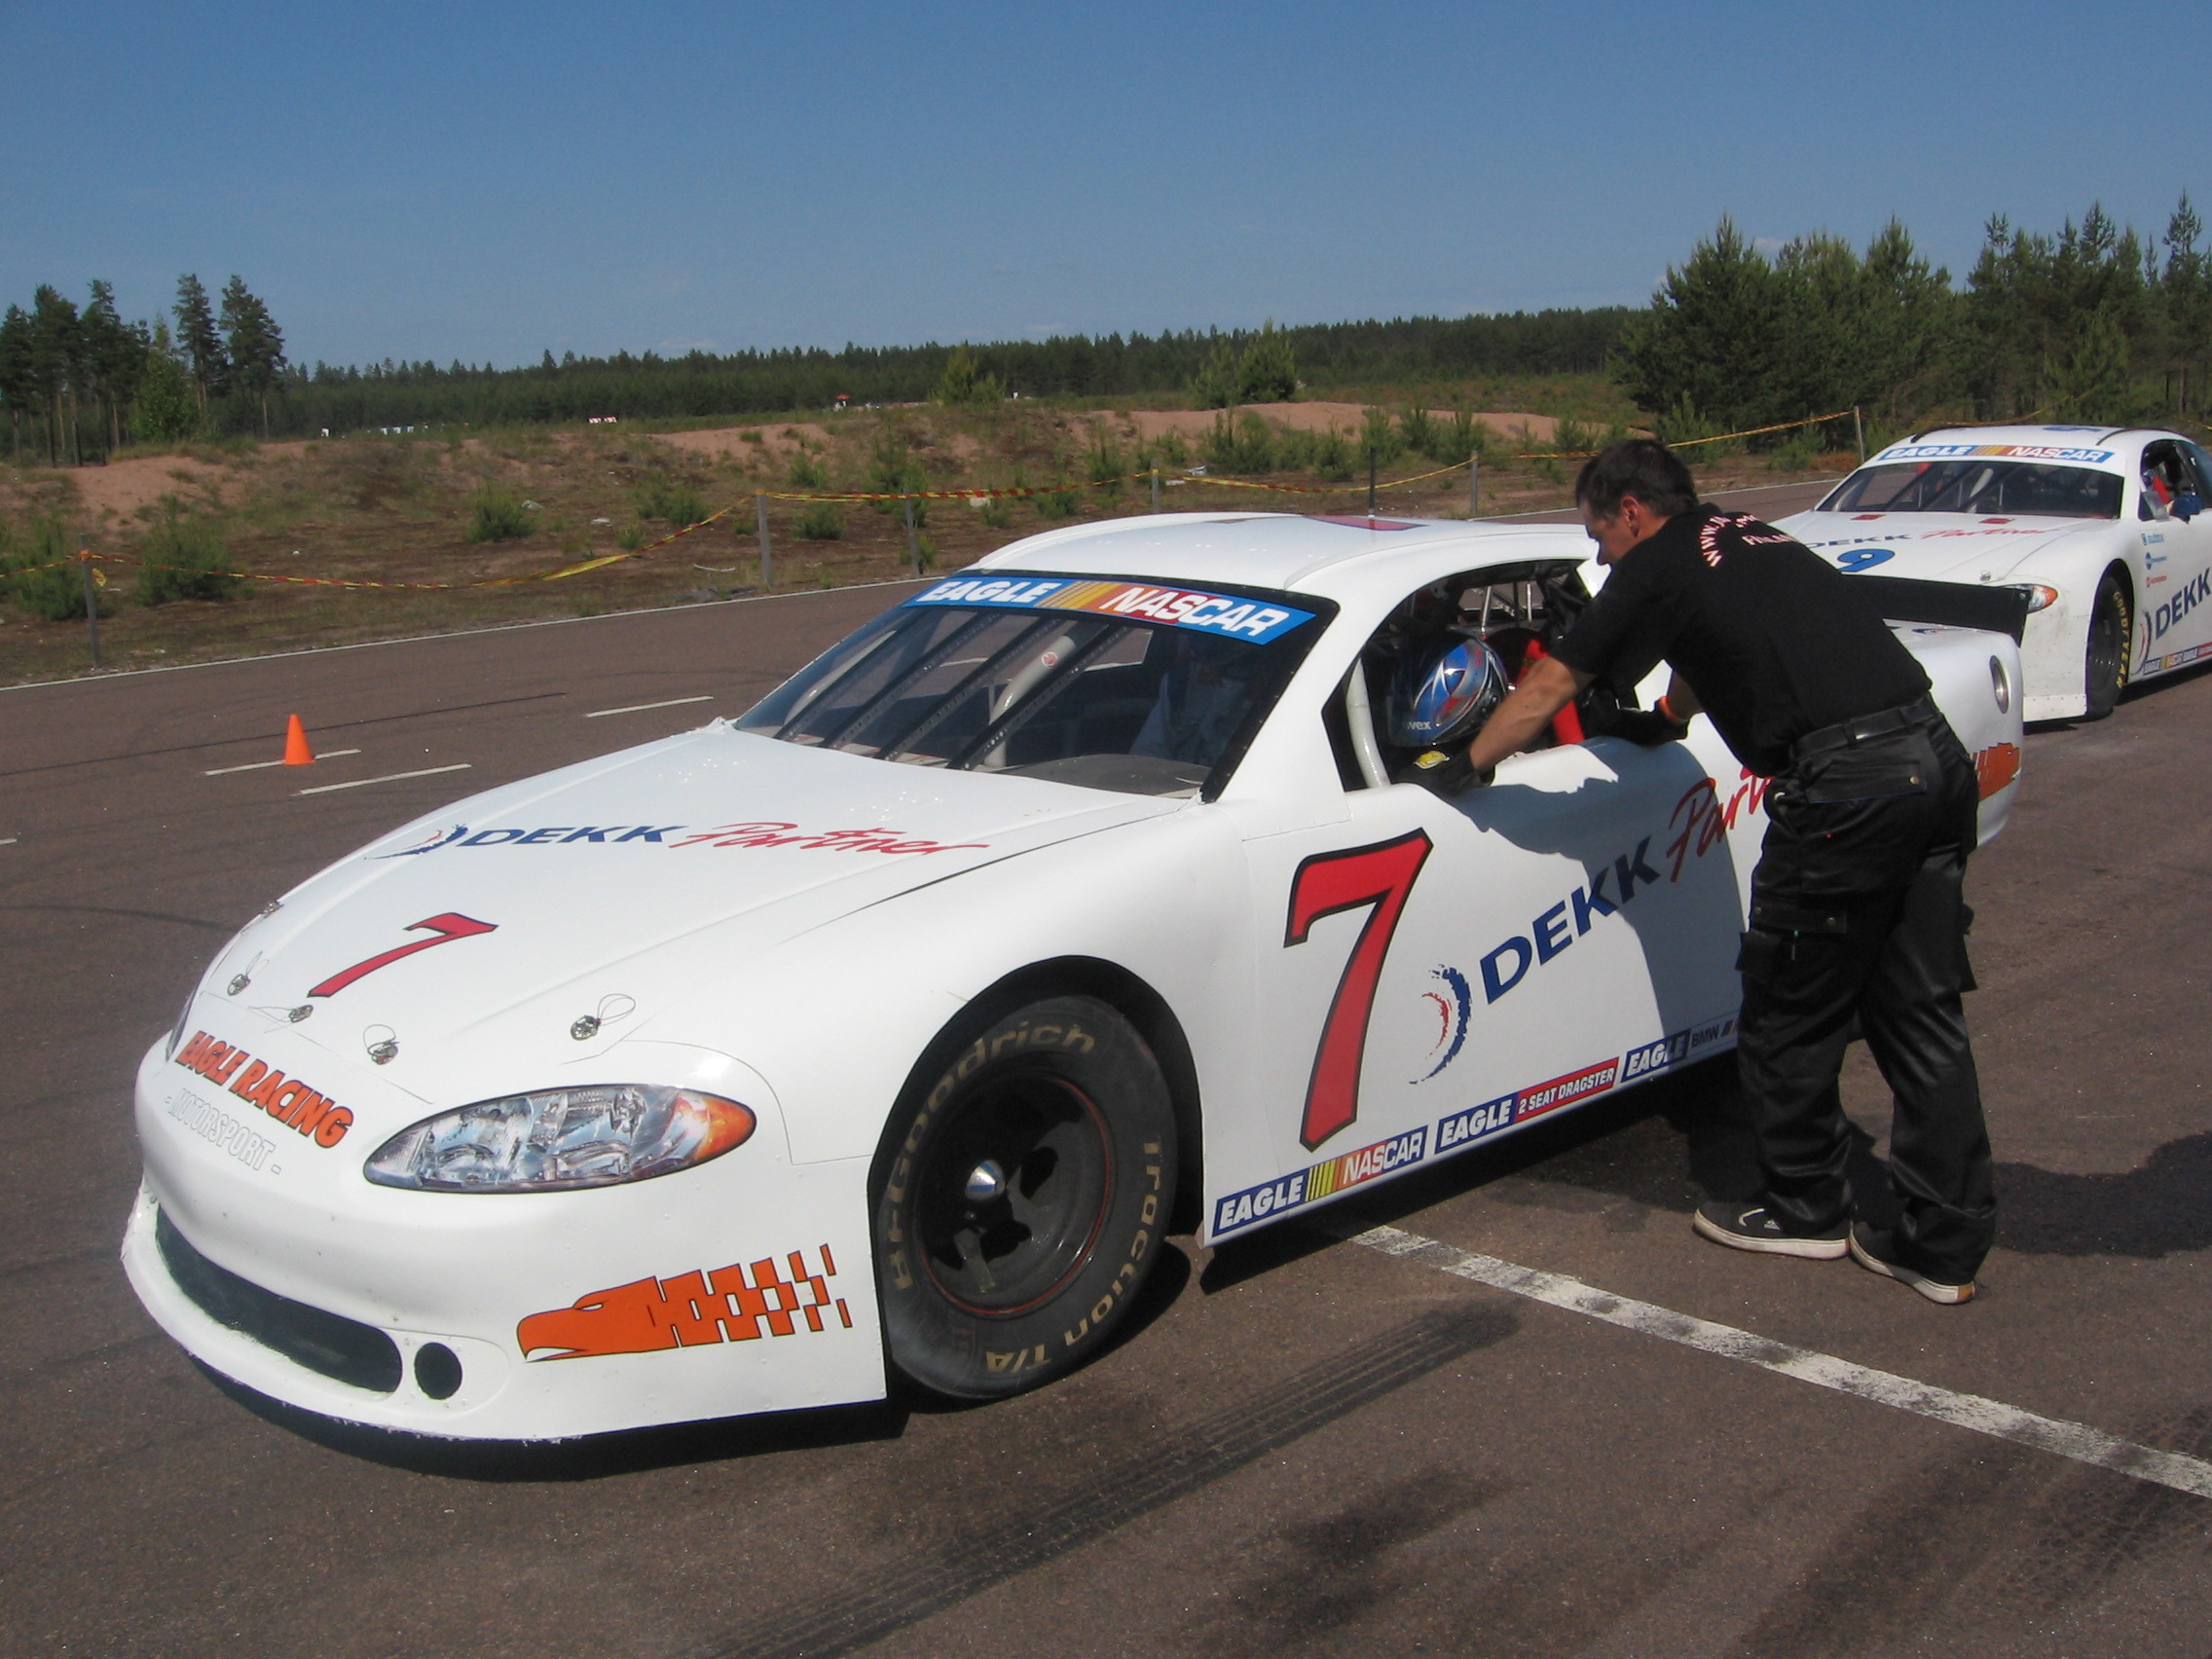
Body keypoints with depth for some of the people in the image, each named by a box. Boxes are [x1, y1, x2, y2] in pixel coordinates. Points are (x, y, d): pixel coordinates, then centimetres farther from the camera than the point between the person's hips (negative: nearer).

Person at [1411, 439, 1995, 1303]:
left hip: (1845, 787, -8)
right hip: (1939, 756, 8)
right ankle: (1948, 1242, 16)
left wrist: (1463, 769, 23)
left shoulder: (1658, 570, 3)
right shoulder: (1753, 539, 25)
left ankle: (1805, 1209, 22)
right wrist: (1666, 720, 61)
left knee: (1789, 1013, 8)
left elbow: (1546, 688, 10)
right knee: (1921, 1010, 11)